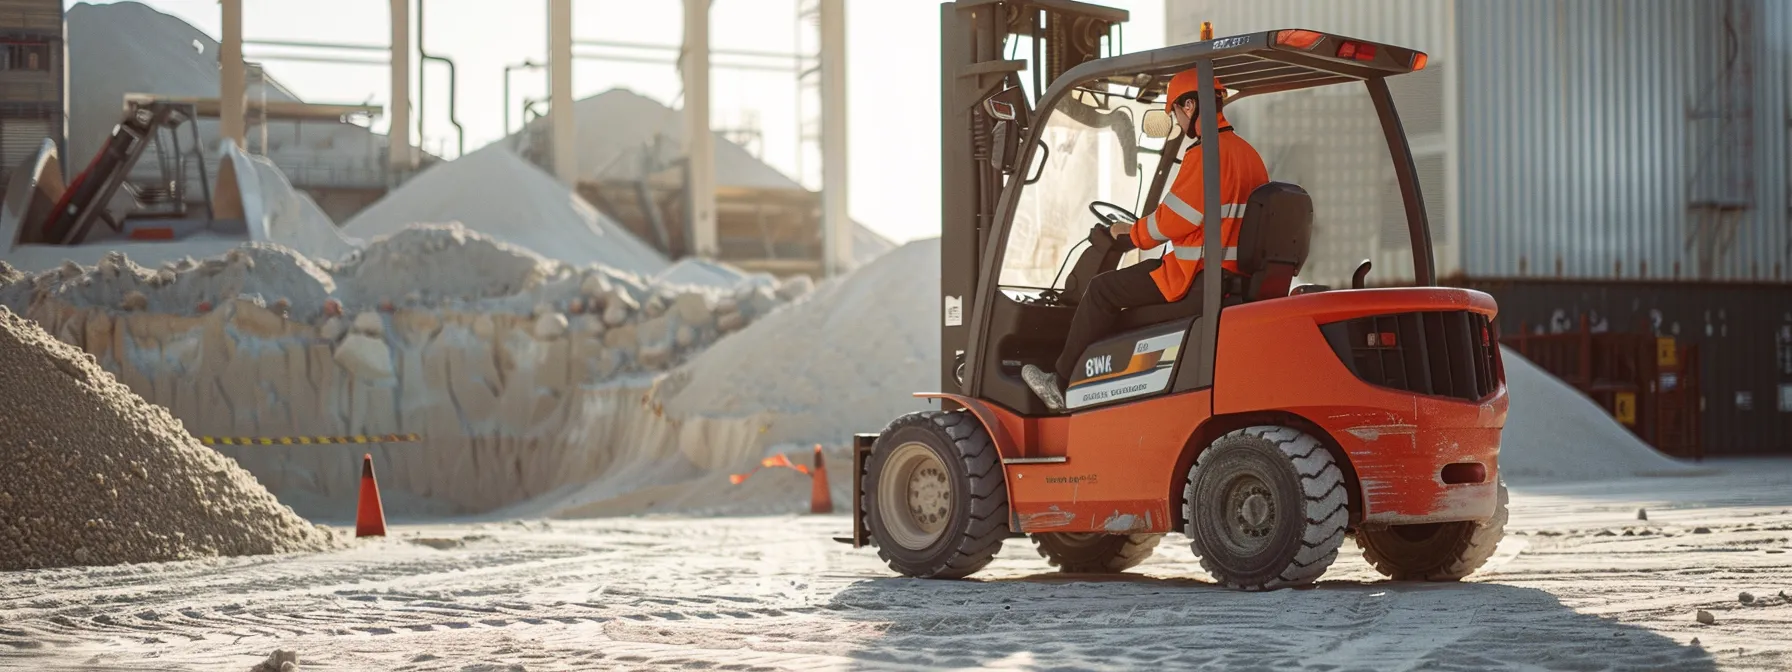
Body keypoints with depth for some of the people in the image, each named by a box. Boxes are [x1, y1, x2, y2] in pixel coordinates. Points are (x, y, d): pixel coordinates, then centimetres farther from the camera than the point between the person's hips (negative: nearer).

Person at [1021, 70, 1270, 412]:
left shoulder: (1205, 153, -17)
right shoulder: (1248, 152, 13)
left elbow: (1171, 220, -17)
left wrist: (1133, 233, 3)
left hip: (1197, 277, -10)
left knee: (1103, 290, 2)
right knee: (1143, 277, 29)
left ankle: (1061, 385, 7)